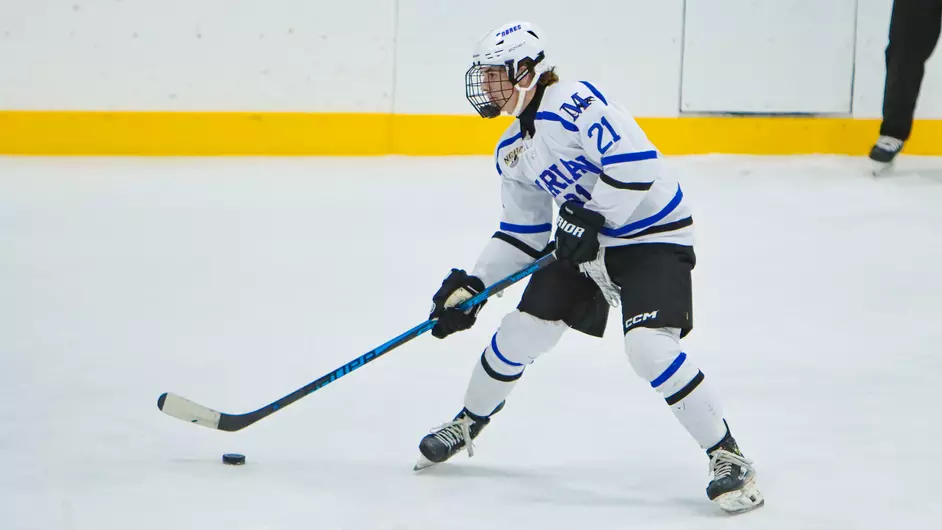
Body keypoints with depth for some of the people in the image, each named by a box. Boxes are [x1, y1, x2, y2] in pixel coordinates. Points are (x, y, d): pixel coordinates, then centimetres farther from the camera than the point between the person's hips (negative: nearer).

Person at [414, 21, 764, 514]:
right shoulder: (512, 150, 6)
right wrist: (472, 286, 4)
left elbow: (637, 164, -30)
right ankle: (468, 423, 31)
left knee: (648, 345, -25)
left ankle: (727, 457, -16)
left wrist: (588, 218, -28)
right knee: (520, 332, 6)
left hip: (653, 237, -8)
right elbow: (522, 233, 12)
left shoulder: (577, 102, -22)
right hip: (582, 239, 8)